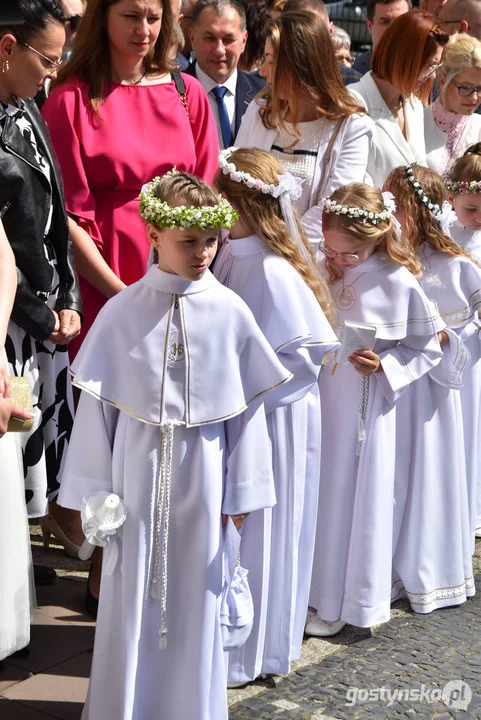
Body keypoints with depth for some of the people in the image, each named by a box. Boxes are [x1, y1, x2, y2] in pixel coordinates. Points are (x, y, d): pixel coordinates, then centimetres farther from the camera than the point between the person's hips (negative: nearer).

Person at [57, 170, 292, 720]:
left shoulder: (230, 312, -4)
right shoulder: (122, 312, -5)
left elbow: (248, 406, 1)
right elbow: (97, 406, -1)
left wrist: (244, 489, 2)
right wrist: (92, 493, 0)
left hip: (202, 472, 0)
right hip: (138, 469, 0)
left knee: (195, 590, 10)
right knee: (132, 591, 8)